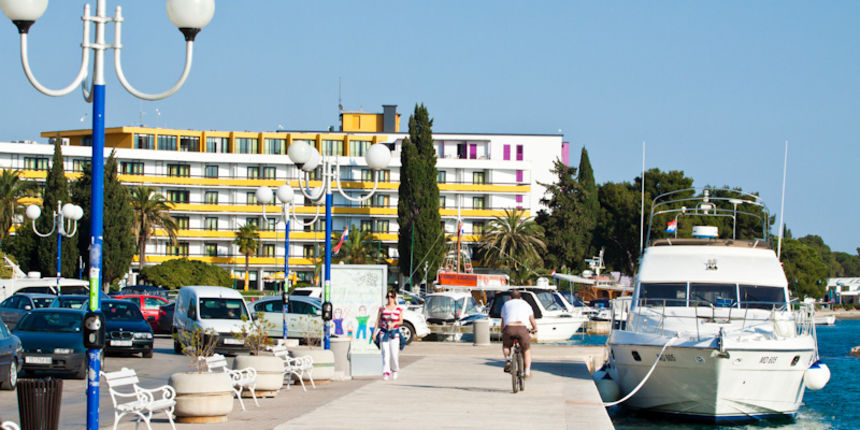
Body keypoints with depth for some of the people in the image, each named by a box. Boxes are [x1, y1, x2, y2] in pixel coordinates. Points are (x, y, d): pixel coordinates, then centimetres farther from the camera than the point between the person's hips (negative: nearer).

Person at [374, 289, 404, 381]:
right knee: (385, 353, -10)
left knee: (394, 354, -4)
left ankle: (394, 370, 22)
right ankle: (386, 373, -13)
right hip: (383, 332, 0)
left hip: (394, 333, 0)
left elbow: (401, 321, 1)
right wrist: (374, 332, -1)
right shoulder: (382, 309, 8)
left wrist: (394, 323, -20)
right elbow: (378, 321, 7)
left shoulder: (399, 309, 6)